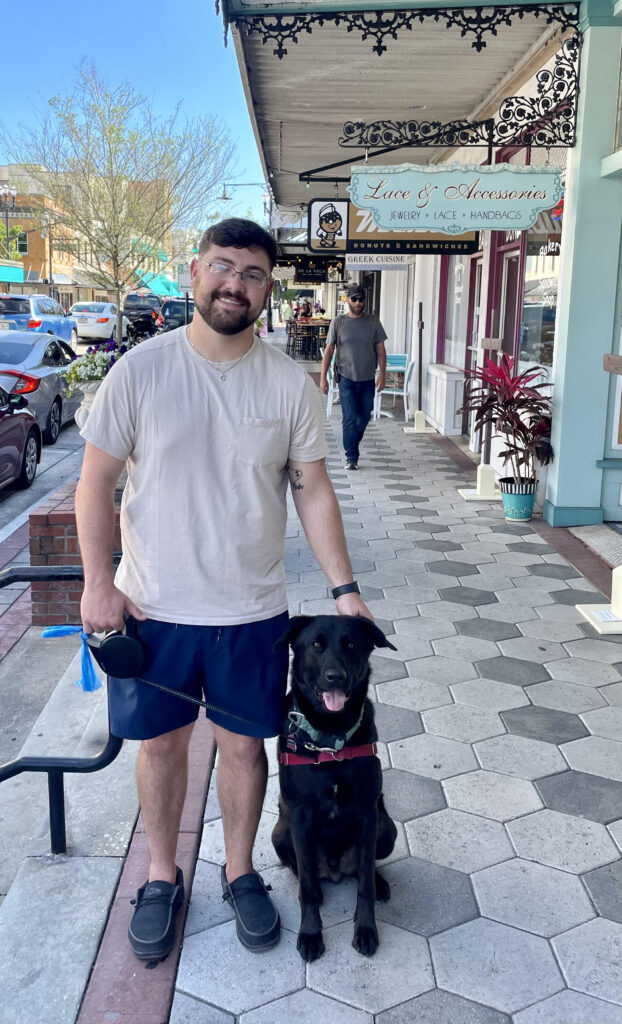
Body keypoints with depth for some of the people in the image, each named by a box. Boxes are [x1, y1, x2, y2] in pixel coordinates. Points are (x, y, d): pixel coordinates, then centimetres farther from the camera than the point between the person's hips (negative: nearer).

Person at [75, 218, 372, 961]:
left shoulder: (291, 383, -3)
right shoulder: (141, 368, -7)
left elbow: (313, 492, 1)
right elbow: (96, 480, -3)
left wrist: (344, 588, -5)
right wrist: (99, 581, -8)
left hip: (251, 610, 1)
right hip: (151, 606, 0)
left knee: (243, 744, 13)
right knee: (161, 742, 14)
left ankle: (239, 872, 37)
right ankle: (162, 877, 36)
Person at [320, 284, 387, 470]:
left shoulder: (373, 323, 4)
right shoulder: (338, 322, 1)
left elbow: (380, 350, 4)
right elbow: (329, 350, 2)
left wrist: (382, 374, -6)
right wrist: (323, 376, -3)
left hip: (368, 379, 2)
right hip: (347, 379, -2)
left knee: (364, 418, 9)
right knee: (350, 418, -8)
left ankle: (351, 447, 31)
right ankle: (351, 456, 2)